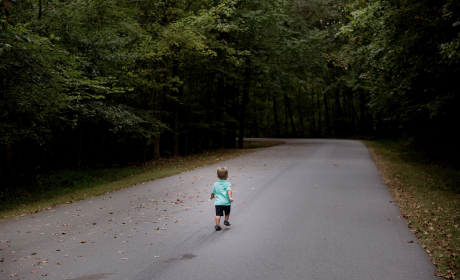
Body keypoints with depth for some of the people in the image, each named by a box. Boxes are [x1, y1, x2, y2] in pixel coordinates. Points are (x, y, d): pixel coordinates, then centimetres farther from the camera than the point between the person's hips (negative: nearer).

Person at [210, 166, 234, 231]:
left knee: (218, 214, 1)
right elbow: (229, 190, -20)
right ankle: (226, 221, 34)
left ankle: (217, 225, -6)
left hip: (218, 203, 1)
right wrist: (230, 197, -28)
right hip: (226, 202, -1)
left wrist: (212, 197, 40)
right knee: (227, 213, 25)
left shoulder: (216, 184, 9)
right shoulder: (228, 184, -1)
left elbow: (213, 193, 21)